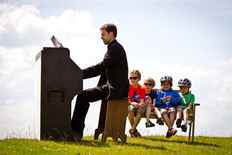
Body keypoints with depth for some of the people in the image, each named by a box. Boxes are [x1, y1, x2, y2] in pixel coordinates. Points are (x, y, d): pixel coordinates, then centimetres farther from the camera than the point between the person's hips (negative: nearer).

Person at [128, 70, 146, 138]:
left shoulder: (142, 89, 5)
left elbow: (141, 101, -4)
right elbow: (128, 100, -7)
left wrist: (142, 104, -30)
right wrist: (133, 103, -29)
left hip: (138, 106, 1)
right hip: (130, 105, -1)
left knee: (141, 109, -35)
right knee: (131, 109, -37)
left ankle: (132, 130, -28)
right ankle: (134, 130, -21)